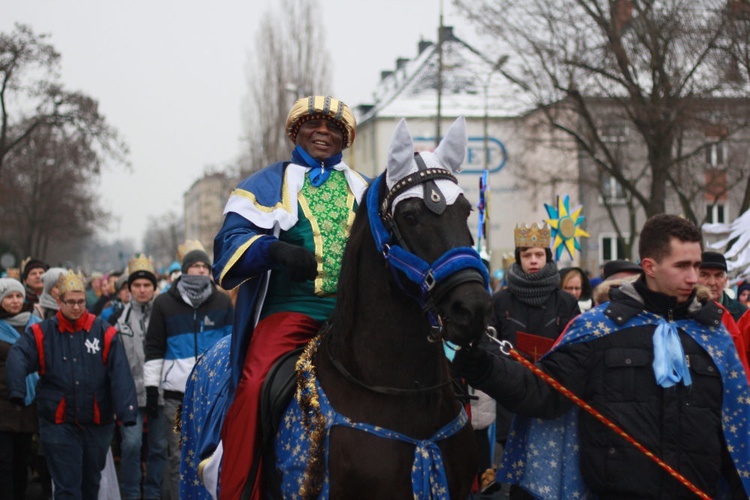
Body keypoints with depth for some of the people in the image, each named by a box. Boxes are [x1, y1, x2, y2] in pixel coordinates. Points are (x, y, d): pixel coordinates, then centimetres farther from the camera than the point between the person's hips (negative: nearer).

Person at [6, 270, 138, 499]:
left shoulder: (104, 332, -2)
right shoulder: (41, 333, -1)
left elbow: (120, 374, -9)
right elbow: (18, 358, -18)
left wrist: (126, 411, -20)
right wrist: (17, 391, -36)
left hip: (97, 422, 2)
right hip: (58, 423, -1)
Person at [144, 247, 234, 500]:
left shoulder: (222, 302, 8)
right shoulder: (164, 304, 4)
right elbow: (154, 348, 4)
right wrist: (151, 386, -1)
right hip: (177, 392, -1)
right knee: (178, 455, 3)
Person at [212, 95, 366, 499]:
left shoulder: (364, 190, 24)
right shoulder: (269, 185, 13)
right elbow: (232, 242, 1)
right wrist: (276, 250, -19)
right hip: (290, 310, -3)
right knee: (254, 387, -29)